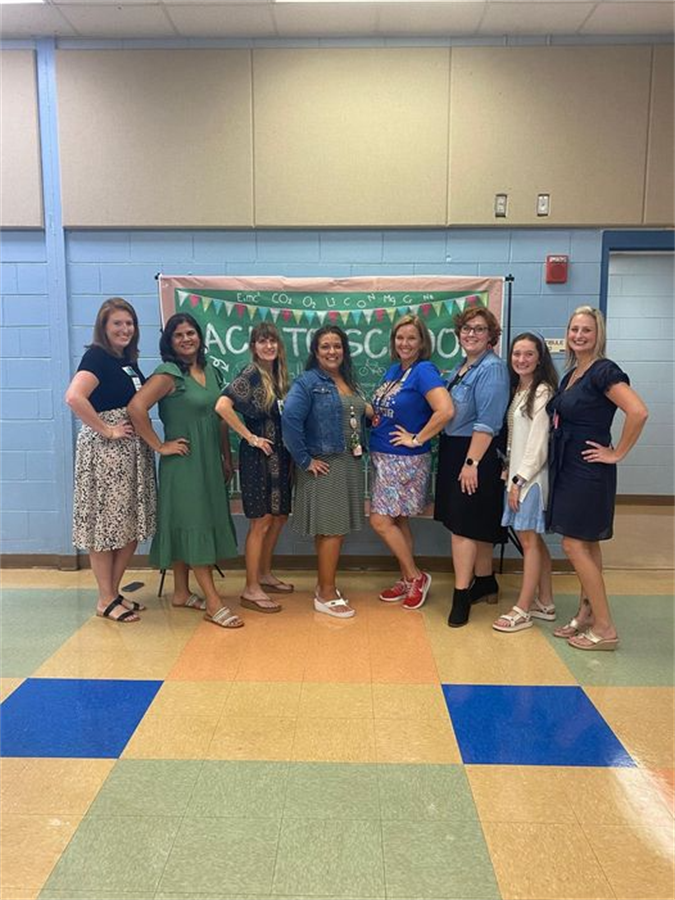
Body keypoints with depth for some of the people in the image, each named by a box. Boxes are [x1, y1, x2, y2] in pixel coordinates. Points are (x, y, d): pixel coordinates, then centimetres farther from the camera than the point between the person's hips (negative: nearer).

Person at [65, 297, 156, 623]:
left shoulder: (128, 360, 14)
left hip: (133, 450, 8)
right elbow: (73, 397, -26)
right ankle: (106, 600, 14)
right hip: (104, 450, -8)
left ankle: (114, 591, 25)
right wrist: (106, 430, -20)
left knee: (132, 524, 11)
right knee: (105, 523, 2)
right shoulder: (97, 356, -11)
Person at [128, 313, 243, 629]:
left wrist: (227, 458, 13)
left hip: (209, 461, 8)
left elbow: (220, 418, 15)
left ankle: (181, 593, 26)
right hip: (184, 461, -7)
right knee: (193, 524, -4)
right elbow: (136, 407, -23)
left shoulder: (210, 371, 10)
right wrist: (160, 446, -18)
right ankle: (214, 603, -1)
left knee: (195, 524, 14)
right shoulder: (169, 374, -12)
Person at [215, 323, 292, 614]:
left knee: (279, 516, 14)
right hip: (258, 456, -8)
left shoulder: (278, 374, 10)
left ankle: (265, 575, 30)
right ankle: (251, 590, 6)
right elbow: (222, 406, -26)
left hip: (279, 455, 8)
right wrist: (250, 437, -19)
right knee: (261, 521, -3)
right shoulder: (251, 375, -13)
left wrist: (291, 452, 5)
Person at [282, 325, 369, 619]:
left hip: (350, 464, 7)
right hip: (325, 467, -7)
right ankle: (326, 595, 8)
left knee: (335, 528, 13)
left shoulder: (348, 382, 13)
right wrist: (305, 460, -19)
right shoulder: (307, 382, -11)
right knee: (332, 529, -4)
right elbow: (290, 421, -22)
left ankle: (324, 586, 26)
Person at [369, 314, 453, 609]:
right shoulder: (393, 370, 10)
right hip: (383, 457, 8)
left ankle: (416, 576, 10)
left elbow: (446, 410, -28)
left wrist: (417, 439, -20)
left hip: (405, 460, -8)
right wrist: (370, 416, 5)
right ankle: (407, 580, 25)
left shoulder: (424, 371, -15)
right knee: (397, 520, 13)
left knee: (381, 520, -7)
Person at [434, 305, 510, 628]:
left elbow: (487, 423, -20)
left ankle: (462, 596, 2)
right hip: (453, 453, 9)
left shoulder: (492, 368, -13)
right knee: (476, 525, 16)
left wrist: (472, 463, -23)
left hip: (475, 455, -9)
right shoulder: (462, 367, 15)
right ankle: (485, 584, 28)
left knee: (464, 524, -6)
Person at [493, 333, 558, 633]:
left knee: (529, 541, -3)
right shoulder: (517, 391, 15)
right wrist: (510, 475, 8)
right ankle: (545, 603, 23)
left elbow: (539, 443, -16)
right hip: (517, 473, 8)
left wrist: (520, 479, -16)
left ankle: (522, 611, 4)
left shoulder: (543, 392, -11)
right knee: (533, 540, 13)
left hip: (532, 476, -8)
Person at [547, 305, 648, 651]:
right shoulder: (571, 374, 12)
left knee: (574, 544, -6)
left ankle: (605, 629, 4)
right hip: (569, 469, 9)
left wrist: (617, 453, -18)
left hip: (589, 471, -9)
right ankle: (586, 616, 24)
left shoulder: (604, 371, -14)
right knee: (587, 545, 14)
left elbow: (638, 412, -26)